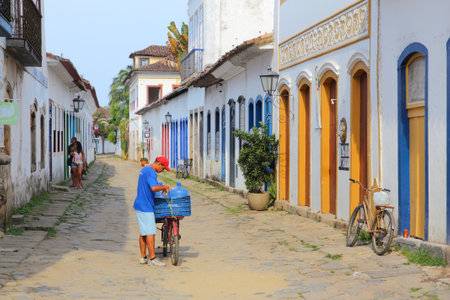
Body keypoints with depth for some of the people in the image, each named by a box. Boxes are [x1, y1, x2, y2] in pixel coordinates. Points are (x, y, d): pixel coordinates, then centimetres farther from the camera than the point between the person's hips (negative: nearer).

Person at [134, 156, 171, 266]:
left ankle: (143, 257, 16)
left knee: (143, 232, 12)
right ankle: (152, 258, -7)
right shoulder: (151, 172, -17)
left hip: (140, 205, 10)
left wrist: (163, 188, 17)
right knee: (150, 232, -8)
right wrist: (165, 187, -14)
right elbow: (154, 188, -31)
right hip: (146, 207, -10)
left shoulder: (144, 169, 16)